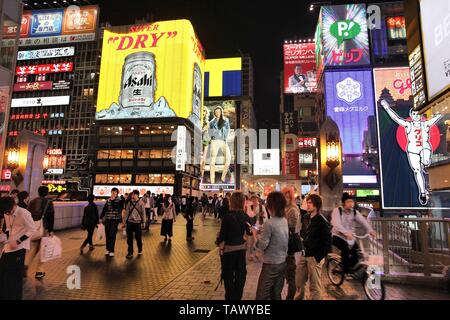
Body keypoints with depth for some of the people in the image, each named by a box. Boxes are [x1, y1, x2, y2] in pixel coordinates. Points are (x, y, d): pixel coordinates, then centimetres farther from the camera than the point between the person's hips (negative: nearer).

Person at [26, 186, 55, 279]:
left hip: (32, 228, 4)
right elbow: (51, 217, -8)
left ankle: (26, 265, -4)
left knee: (33, 248, 17)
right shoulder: (48, 202, -2)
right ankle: (39, 271, 10)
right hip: (43, 228, -4)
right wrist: (51, 230, -4)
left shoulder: (32, 202, 11)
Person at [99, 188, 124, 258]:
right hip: (107, 219, 4)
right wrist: (101, 218, 9)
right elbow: (104, 209, 12)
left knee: (112, 236, -4)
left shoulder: (120, 201, -3)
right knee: (107, 235, 9)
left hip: (115, 220, -4)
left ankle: (111, 251, 2)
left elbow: (115, 207, -17)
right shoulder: (108, 200, 9)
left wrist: (112, 200, -13)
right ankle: (108, 249, 21)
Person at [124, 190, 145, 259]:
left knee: (138, 237, 7)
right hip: (130, 222, 3)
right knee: (129, 238, 6)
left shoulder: (141, 202, -5)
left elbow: (143, 213, -1)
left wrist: (143, 221, -2)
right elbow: (126, 212, 9)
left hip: (138, 222, -3)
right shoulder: (129, 203, 4)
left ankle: (140, 250, 29)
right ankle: (130, 252, 18)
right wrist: (125, 221, 8)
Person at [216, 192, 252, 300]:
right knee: (240, 275, 17)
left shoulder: (227, 217, -20)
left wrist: (218, 242, 4)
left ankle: (230, 297, 24)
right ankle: (238, 297, 29)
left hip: (228, 249, -4)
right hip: (241, 248, 4)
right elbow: (249, 232, 7)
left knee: (228, 276, 13)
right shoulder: (245, 216, -6)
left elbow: (222, 235, -16)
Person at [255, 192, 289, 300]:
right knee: (276, 294, 19)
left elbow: (262, 246, -19)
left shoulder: (269, 223, -23)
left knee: (262, 296, 5)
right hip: (282, 263, 8)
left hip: (271, 264, -8)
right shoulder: (285, 221, 1)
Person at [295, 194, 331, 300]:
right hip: (304, 255, 7)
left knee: (314, 286, 4)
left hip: (314, 257, -7)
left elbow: (327, 243, -16)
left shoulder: (322, 222, -15)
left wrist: (319, 257, -15)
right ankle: (298, 298, 37)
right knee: (299, 282, 18)